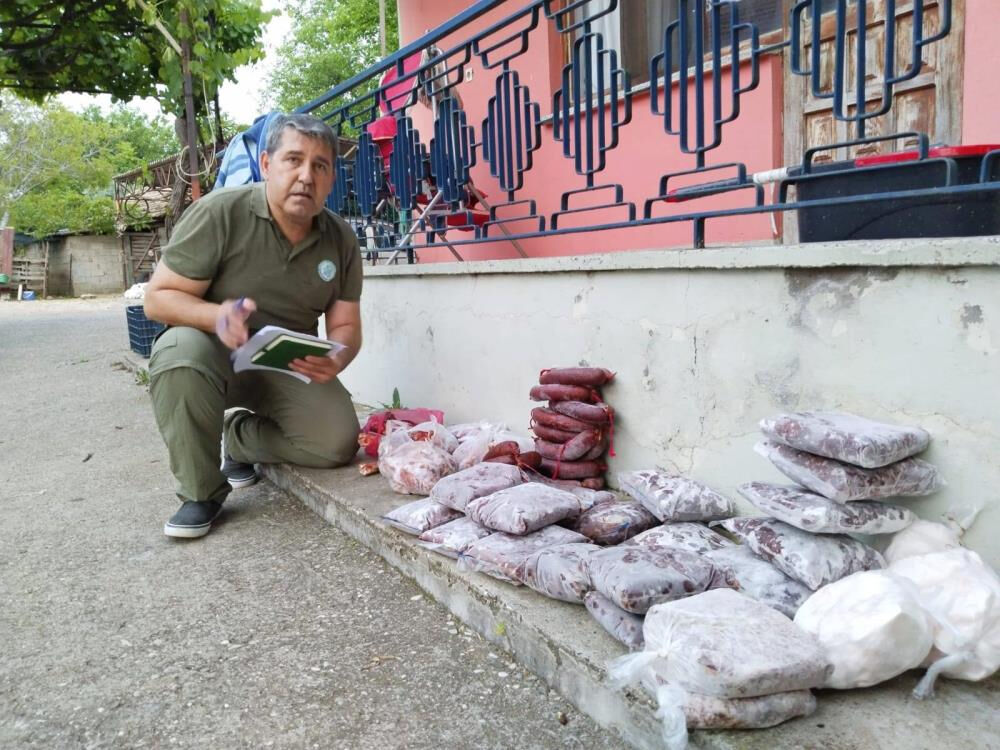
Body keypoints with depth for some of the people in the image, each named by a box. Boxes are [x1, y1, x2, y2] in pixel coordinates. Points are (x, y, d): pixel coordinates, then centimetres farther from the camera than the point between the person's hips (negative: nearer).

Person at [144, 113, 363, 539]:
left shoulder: (341, 240, -4)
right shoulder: (219, 214, -17)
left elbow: (345, 326, 0)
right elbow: (158, 298, -15)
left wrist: (337, 358, -25)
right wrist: (217, 316, -36)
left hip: (288, 367, 3)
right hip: (215, 352, -3)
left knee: (338, 443, -19)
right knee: (181, 352, -37)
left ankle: (240, 436, 14)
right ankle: (201, 492, -14)